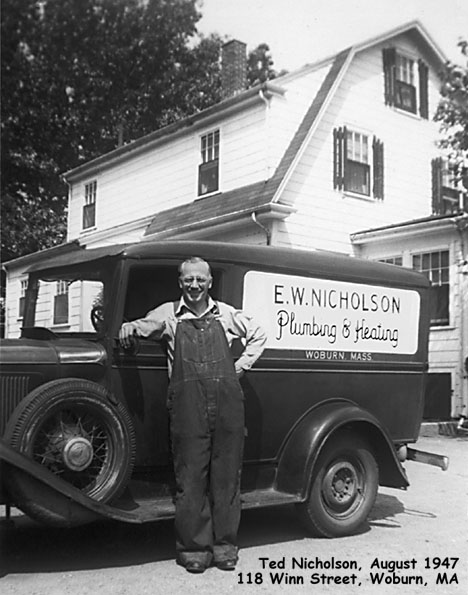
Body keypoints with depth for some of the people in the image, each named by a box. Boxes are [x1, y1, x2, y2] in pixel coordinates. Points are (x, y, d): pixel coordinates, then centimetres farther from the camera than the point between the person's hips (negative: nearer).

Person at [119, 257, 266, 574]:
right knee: (190, 477, -2)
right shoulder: (169, 313, 12)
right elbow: (144, 326, 1)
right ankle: (194, 547, 8)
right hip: (187, 403, -2)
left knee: (227, 475, 4)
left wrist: (242, 365, 16)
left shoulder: (227, 314, 16)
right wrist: (130, 327, -22)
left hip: (227, 401, 2)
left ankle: (225, 545, 14)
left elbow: (258, 335, 28)